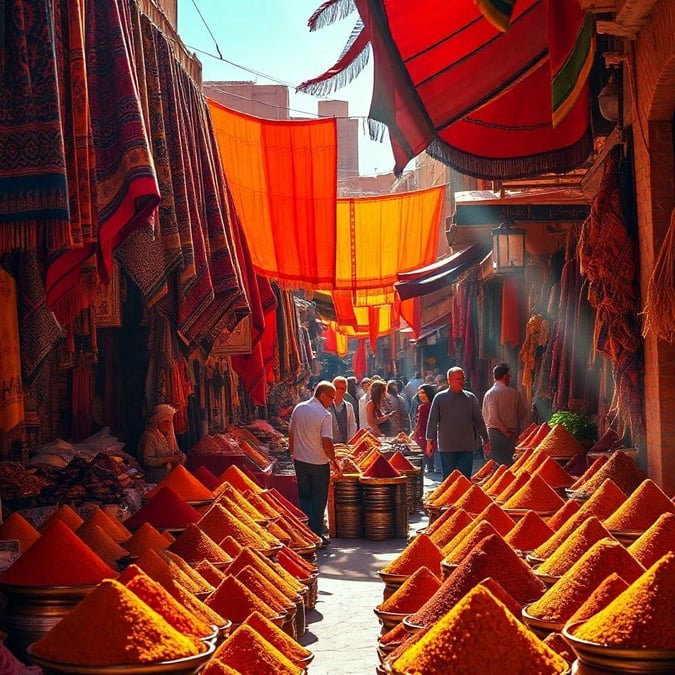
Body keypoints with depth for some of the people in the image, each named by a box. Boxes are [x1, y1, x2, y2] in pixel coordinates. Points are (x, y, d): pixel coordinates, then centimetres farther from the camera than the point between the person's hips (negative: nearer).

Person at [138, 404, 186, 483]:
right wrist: (168, 459, -21)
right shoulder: (150, 436, -10)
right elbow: (148, 461, -16)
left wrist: (181, 457, -5)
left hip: (171, 470, 7)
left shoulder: (169, 434, 14)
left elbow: (177, 452, 19)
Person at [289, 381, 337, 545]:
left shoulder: (298, 408, 1)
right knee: (319, 500, 8)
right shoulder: (324, 415, -18)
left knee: (304, 497, 14)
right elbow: (327, 443, -20)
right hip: (319, 463, -5)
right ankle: (316, 534, 12)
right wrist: (333, 460, -7)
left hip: (300, 461, 5)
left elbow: (291, 435, 8)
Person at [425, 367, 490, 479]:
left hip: (467, 447, 2)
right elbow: (432, 421, 3)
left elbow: (478, 420, 11)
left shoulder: (470, 398, 7)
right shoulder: (440, 398, 1)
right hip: (447, 447, -1)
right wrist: (429, 441, 0)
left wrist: (485, 440, 9)